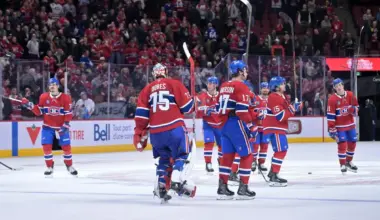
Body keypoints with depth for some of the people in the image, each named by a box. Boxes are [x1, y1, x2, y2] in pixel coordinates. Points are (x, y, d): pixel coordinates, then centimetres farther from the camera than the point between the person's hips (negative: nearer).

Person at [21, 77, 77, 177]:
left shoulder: (66, 98, -10)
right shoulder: (43, 97, -2)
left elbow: (69, 113, -9)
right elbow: (39, 111, 3)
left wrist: (65, 125, -16)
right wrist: (30, 105, -11)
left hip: (62, 127, -2)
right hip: (48, 127, 2)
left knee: (66, 146, 1)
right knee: (46, 146, -6)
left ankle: (69, 166, 19)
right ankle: (50, 167, 9)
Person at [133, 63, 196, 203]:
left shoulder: (147, 90, 14)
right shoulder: (174, 84, 4)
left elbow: (141, 113, 6)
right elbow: (187, 106, 0)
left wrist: (140, 135, 8)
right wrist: (193, 105, 24)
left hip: (155, 132, 4)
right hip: (174, 128, -4)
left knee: (164, 158, 21)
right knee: (181, 155, 6)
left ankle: (161, 187, 11)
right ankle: (177, 181, -16)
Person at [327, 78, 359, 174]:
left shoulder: (350, 95, -2)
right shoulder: (332, 99, -13)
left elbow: (356, 107, 7)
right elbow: (330, 116, -14)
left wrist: (353, 109, -18)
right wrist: (332, 129, -16)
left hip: (350, 124, 4)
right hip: (339, 126, -4)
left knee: (352, 143, 11)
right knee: (342, 144, -10)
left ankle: (349, 161, 31)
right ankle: (342, 165, 1)